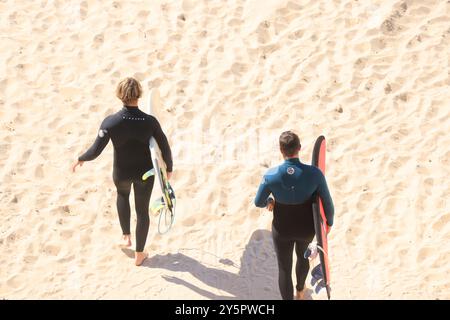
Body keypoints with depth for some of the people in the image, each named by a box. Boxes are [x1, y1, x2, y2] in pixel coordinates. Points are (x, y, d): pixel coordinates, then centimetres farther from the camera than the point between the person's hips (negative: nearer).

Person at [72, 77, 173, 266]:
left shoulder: (111, 122, -25)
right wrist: (169, 168, 8)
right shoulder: (150, 122, -22)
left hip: (121, 173, 1)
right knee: (142, 210, 19)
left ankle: (126, 236, 40)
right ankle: (139, 254, 33)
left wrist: (80, 159, 1)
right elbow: (165, 149, -11)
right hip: (145, 173, 0)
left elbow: (95, 151, -19)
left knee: (122, 195, 36)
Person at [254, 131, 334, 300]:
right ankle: (300, 292, 60)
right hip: (306, 229, 2)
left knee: (284, 269, 17)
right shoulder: (314, 173, -26)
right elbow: (327, 203, -14)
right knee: (302, 256, 34)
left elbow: (258, 202, -10)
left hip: (282, 230, -2)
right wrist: (329, 222, 6)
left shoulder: (271, 175, -25)